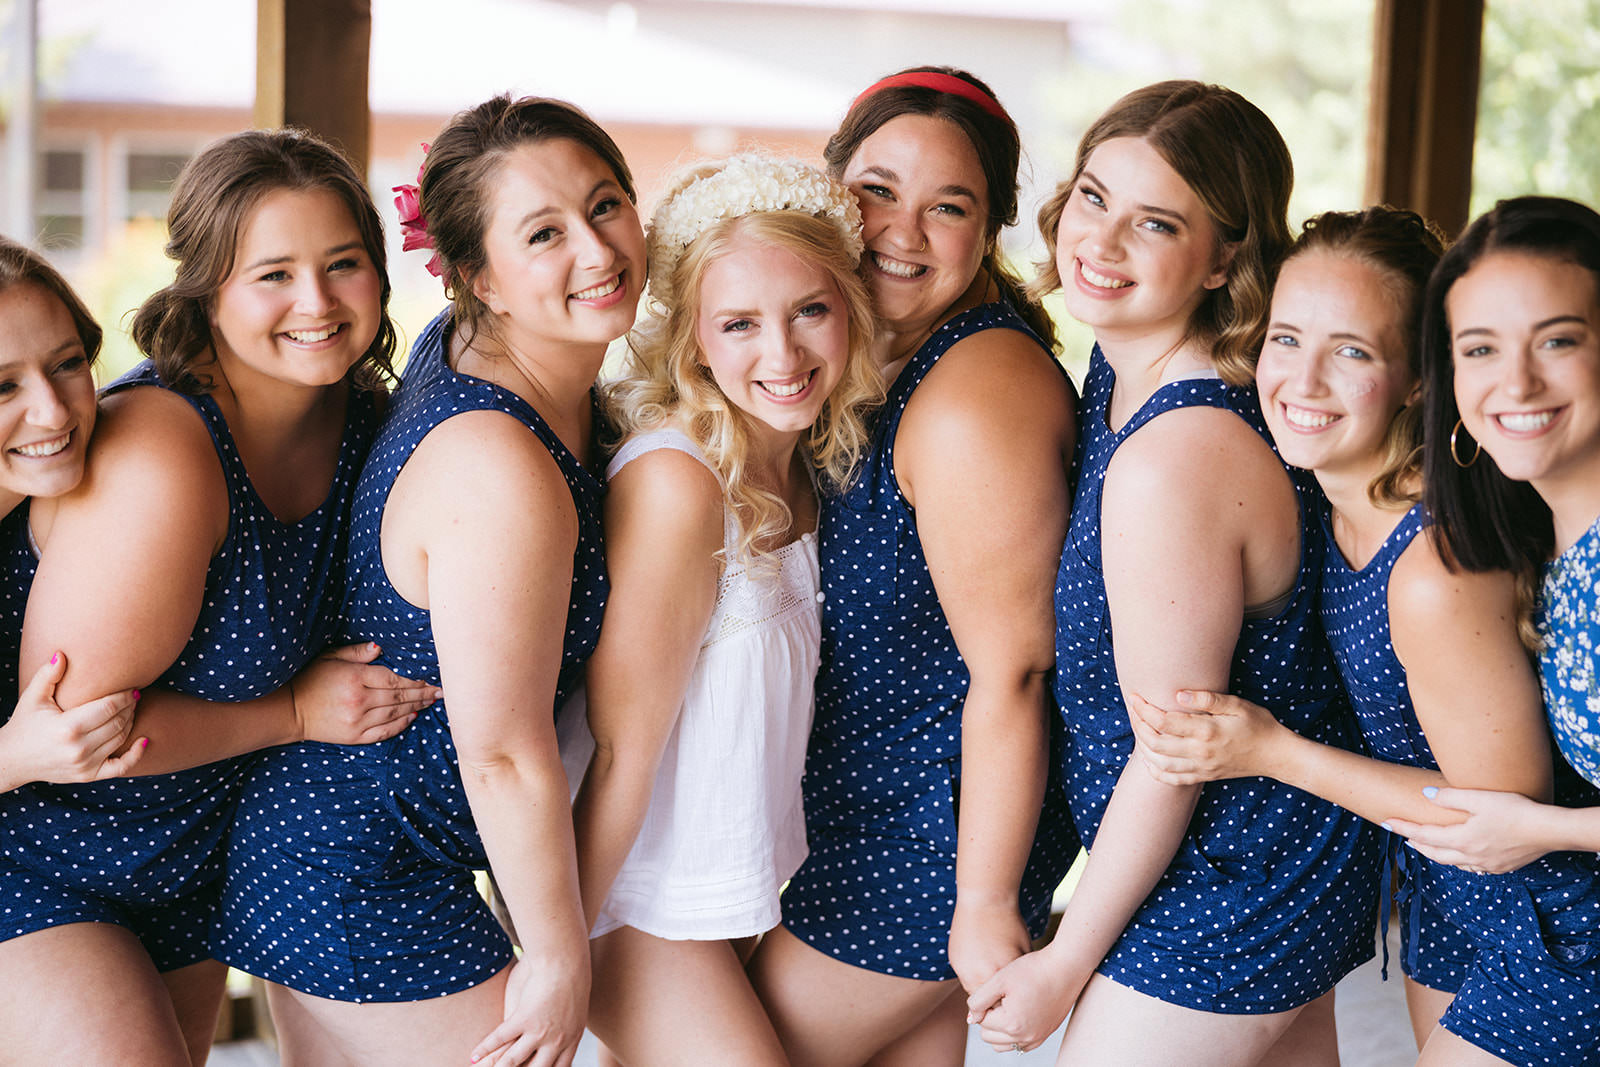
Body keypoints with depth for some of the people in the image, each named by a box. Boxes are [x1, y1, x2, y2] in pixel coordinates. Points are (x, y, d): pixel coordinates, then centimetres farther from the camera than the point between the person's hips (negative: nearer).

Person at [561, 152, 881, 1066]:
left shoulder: (810, 461, 0)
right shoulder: (675, 479, -23)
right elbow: (623, 749, -20)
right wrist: (555, 959, -16)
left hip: (754, 878, 7)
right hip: (641, 906, -7)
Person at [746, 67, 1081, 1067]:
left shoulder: (976, 398, -25)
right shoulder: (884, 356, 5)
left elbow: (1011, 672, -24)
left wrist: (988, 901, -20)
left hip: (943, 834, -9)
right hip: (873, 807, 9)